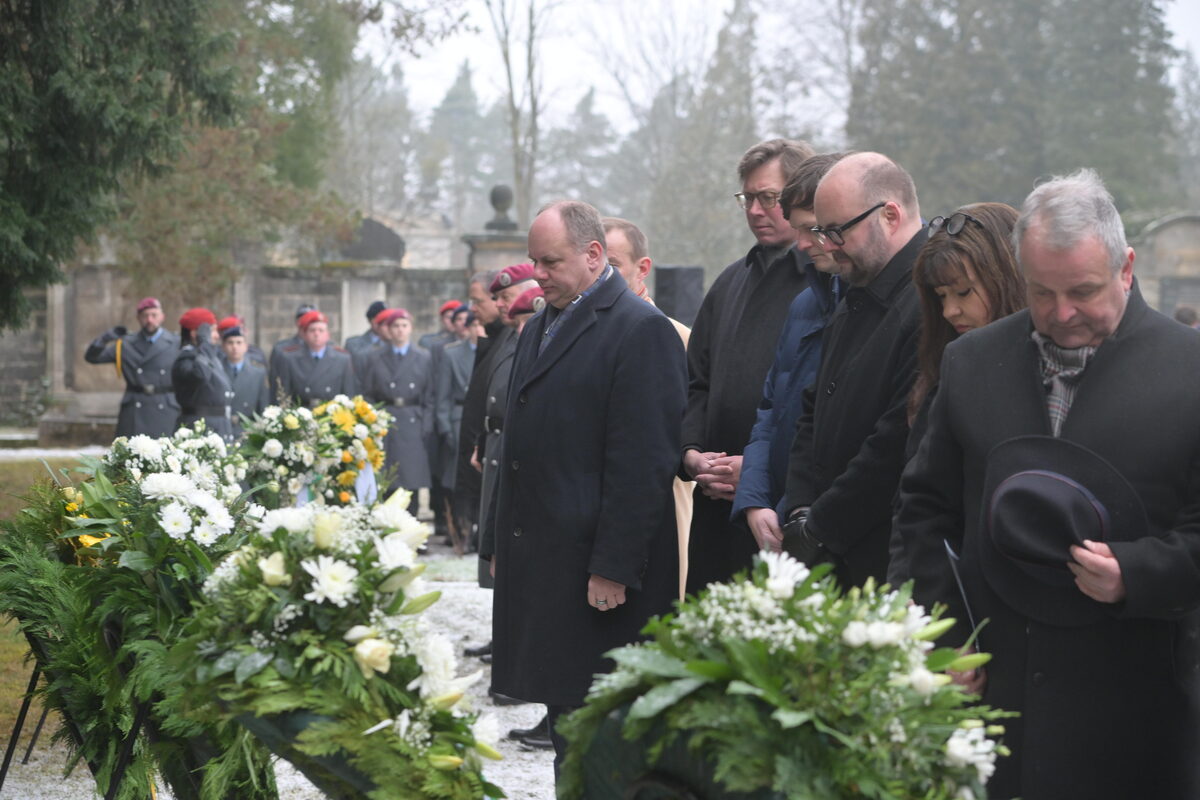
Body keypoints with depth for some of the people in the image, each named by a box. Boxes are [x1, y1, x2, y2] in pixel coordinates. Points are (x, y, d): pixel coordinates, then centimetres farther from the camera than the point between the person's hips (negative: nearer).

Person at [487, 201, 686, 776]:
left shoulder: (641, 331, -12)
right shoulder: (540, 328, 17)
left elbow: (642, 463, -17)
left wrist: (613, 570, -20)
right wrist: (504, 547, 18)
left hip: (596, 570, -9)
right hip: (538, 558, 9)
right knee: (563, 711, 13)